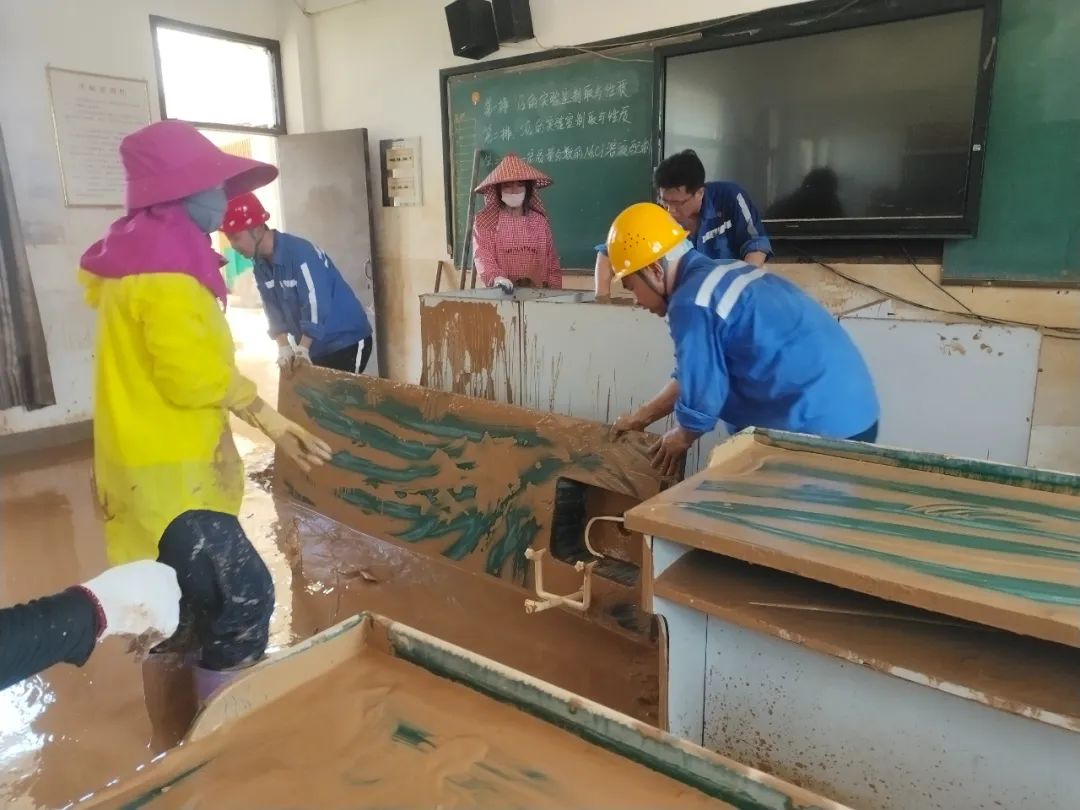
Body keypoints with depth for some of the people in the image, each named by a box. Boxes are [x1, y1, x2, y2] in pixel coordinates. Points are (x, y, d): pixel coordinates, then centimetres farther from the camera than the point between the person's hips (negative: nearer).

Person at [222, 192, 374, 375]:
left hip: (347, 341, -8)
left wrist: (302, 349, -25)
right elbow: (274, 311, 3)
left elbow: (316, 303, -26)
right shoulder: (261, 265, 3)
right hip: (315, 346, 8)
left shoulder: (300, 252, -23)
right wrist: (284, 348, -10)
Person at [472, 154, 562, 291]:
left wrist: (555, 291, 2)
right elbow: (482, 255, -8)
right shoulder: (484, 221, 5)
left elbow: (551, 260, 14)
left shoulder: (540, 221, 14)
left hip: (536, 292, 2)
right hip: (501, 292, -2)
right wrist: (495, 277, -26)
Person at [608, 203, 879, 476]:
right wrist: (641, 417, 25)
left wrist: (681, 438, 9)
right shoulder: (718, 275, 12)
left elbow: (700, 393, -12)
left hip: (819, 425, -9)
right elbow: (693, 375, 21)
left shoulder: (691, 304, -19)